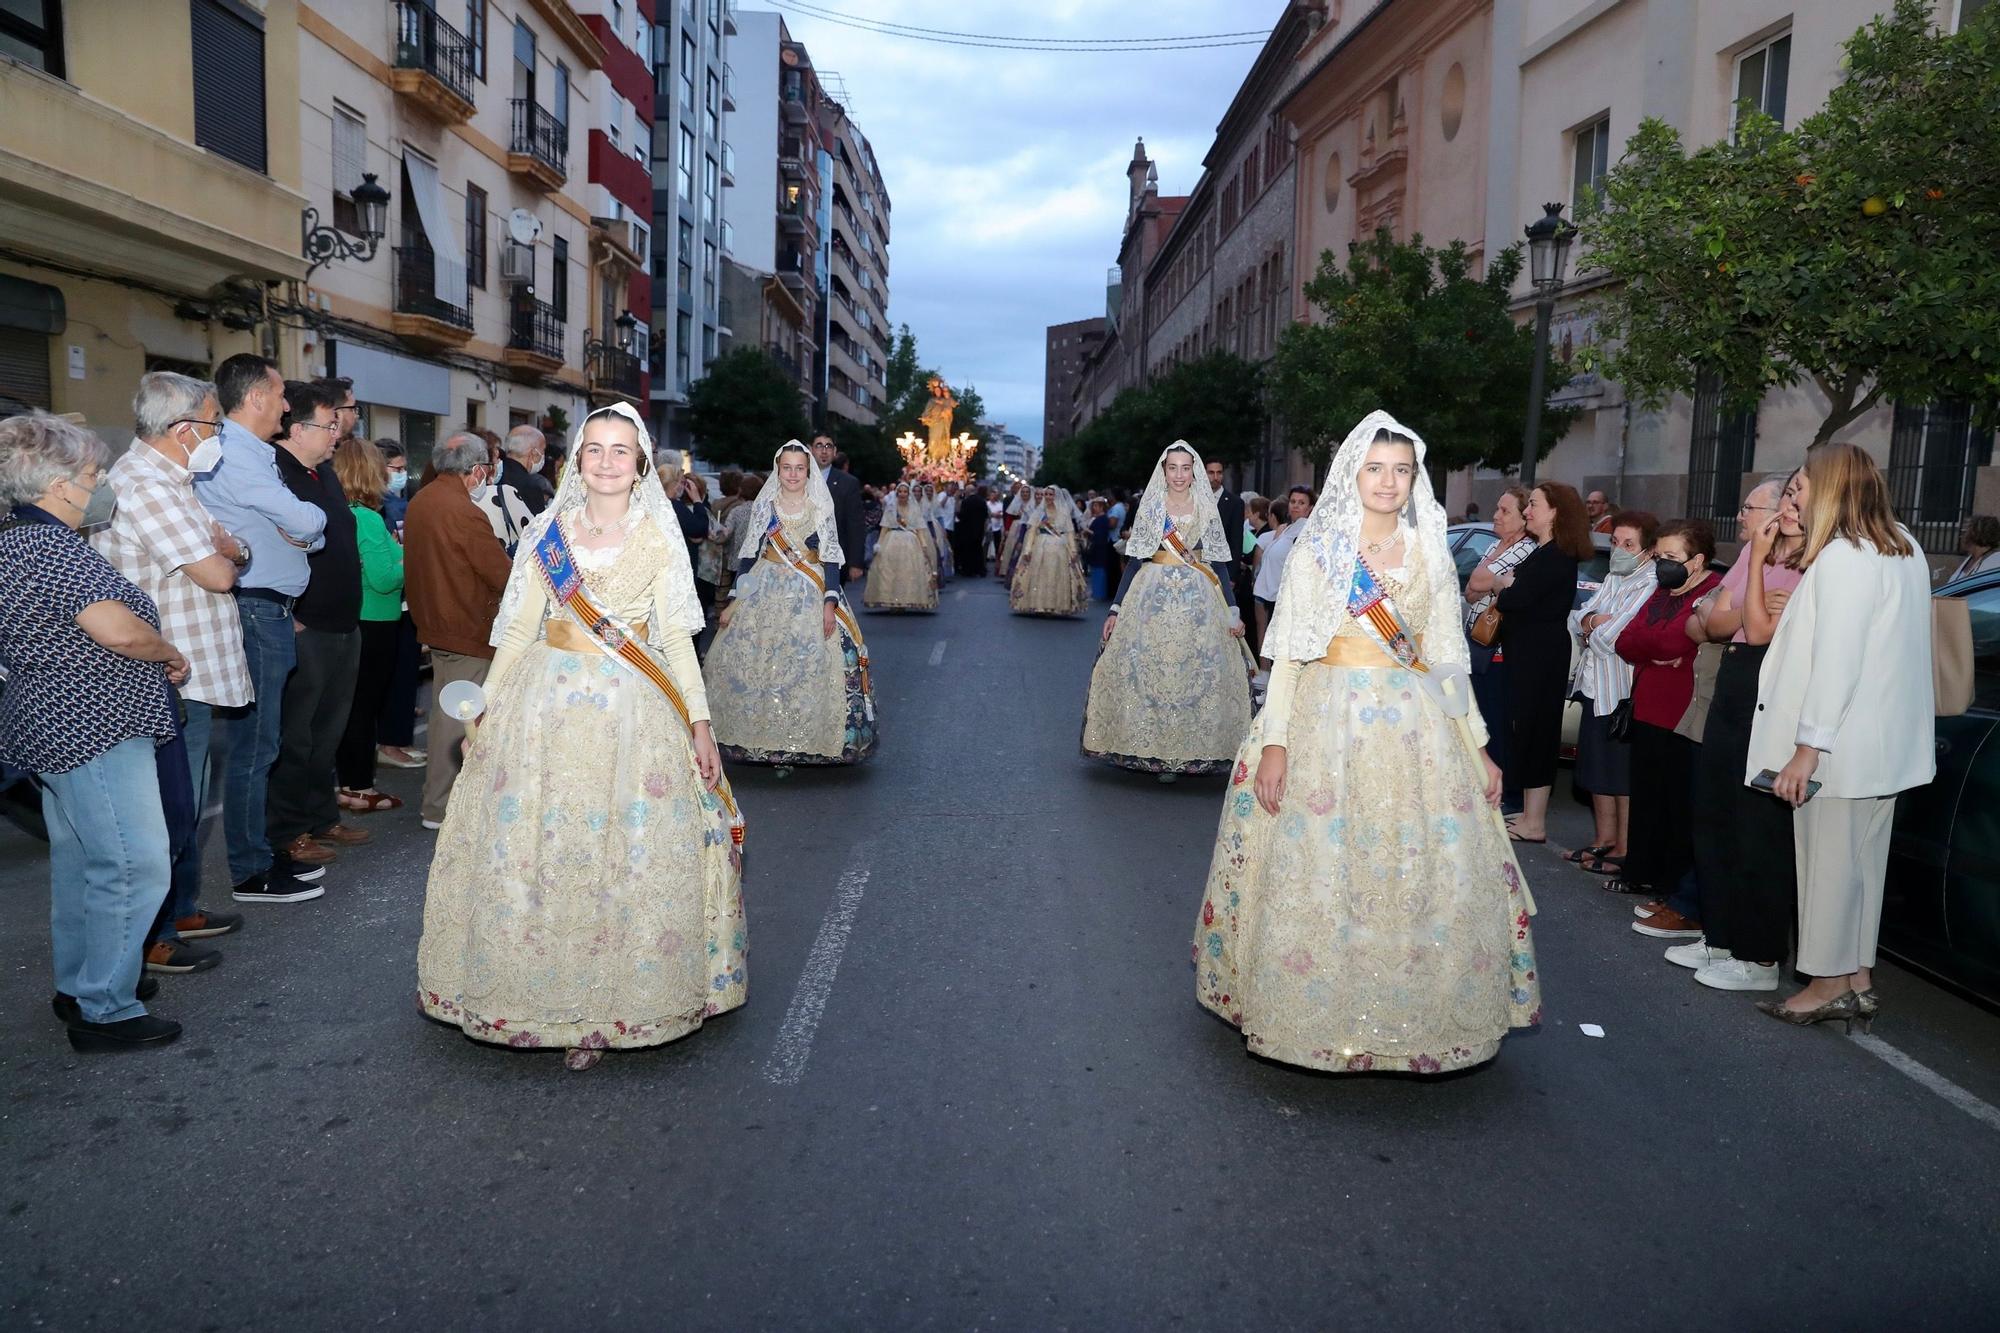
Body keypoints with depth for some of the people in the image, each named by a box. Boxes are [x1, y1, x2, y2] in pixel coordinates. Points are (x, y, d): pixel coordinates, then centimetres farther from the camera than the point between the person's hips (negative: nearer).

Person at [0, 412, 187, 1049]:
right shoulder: (52, 548, -20)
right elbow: (119, 630, -29)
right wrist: (173, 657, -11)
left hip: (54, 726, 11)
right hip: (96, 731, -11)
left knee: (79, 858, 21)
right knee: (135, 866, -6)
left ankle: (78, 985, 34)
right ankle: (106, 1011, 2)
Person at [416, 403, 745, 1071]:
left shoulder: (660, 539, 3)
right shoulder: (548, 531, 6)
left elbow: (676, 636, 3)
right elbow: (518, 628, 8)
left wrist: (700, 723, -3)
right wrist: (484, 711, 4)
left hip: (635, 714, -1)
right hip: (547, 707, 2)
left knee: (633, 858, 0)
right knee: (535, 846, 4)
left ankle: (613, 999, 13)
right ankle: (549, 993, 20)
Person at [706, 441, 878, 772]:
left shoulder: (821, 508, 2)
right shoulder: (763, 506, 5)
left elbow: (830, 559, -2)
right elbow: (748, 556, 6)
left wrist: (830, 604, -13)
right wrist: (733, 602, 2)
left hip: (810, 597, -1)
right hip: (766, 594, 1)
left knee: (809, 667, -7)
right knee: (762, 667, -2)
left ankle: (801, 742, 4)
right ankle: (770, 743, 8)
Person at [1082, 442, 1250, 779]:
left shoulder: (1207, 508, 7)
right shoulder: (1150, 507, 5)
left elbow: (1219, 562, 7)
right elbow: (1134, 560, 3)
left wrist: (1233, 611, -1)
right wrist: (1115, 609, -2)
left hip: (1199, 600, 1)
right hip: (1154, 598, -1)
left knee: (1198, 673, -2)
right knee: (1150, 670, -4)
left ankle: (1190, 751, 7)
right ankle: (1155, 750, 5)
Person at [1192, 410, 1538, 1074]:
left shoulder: (1430, 553, 11)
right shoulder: (1317, 548, 2)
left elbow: (1447, 659, 13)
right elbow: (1287, 652, -3)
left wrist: (1478, 747, 9)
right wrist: (1274, 741, -13)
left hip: (1417, 729, 3)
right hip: (1328, 721, -3)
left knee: (1426, 877, 3)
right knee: (1318, 873, 0)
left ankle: (1417, 1016, 18)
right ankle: (1322, 1015, 16)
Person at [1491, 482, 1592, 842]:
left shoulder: (1556, 557, -15)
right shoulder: (1543, 552, 17)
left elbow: (1517, 598, -23)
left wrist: (1499, 596, -2)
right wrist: (1506, 585, -10)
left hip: (1540, 655, -10)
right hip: (1528, 652, 10)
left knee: (1532, 729, -6)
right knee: (1529, 729, 12)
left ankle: (1534, 823, -1)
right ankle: (1530, 814, 19)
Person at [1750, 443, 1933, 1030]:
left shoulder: (1841, 558, -16)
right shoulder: (1905, 551, 13)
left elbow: (1835, 661, -21)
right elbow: (1892, 646, 17)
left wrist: (1806, 748, -20)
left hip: (1842, 745, -9)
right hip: (1886, 743, 9)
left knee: (1828, 861, 0)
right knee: (1862, 862, 14)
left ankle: (1830, 985, 8)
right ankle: (1858, 981, 22)